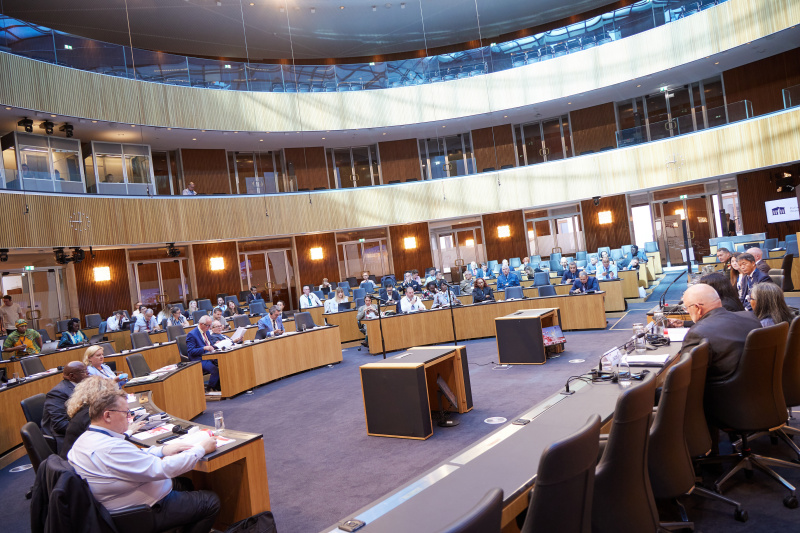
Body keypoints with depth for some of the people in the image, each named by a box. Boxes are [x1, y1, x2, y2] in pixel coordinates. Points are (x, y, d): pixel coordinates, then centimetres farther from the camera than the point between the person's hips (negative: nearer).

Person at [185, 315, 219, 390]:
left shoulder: (206, 332, 15)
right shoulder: (191, 334, -10)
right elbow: (191, 351, -15)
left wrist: (213, 346, 2)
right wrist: (204, 348, -26)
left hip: (209, 357, 8)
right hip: (199, 360, -8)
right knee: (215, 370, -29)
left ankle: (218, 387, -2)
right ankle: (209, 389, -6)